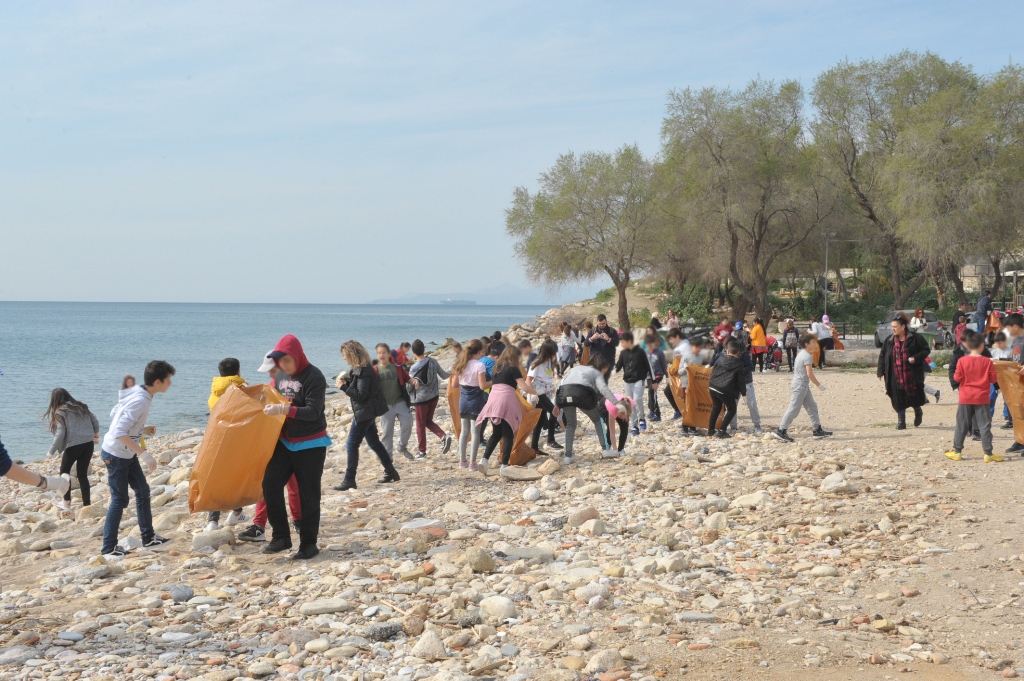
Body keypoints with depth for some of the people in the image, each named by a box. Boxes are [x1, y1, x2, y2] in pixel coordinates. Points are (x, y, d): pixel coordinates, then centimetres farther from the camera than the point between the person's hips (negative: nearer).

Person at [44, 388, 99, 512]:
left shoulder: (59, 412, -2)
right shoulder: (81, 407, 13)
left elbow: (60, 434, -9)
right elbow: (95, 422, 13)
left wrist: (51, 451, -2)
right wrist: (96, 435, 29)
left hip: (73, 445, -5)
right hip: (88, 443, 5)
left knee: (64, 472, 15)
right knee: (82, 474, 11)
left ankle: (67, 502, 14)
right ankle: (87, 504, 7)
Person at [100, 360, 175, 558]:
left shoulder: (138, 393, 0)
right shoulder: (140, 401, -28)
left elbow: (114, 414, 11)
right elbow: (119, 433, -33)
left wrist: (142, 429, 10)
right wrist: (144, 454, -33)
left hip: (127, 454, 10)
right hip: (116, 456, -10)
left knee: (143, 491, 14)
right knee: (119, 500, -2)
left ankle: (148, 537, 23)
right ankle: (108, 548, 6)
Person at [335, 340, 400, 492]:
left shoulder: (363, 371, -20)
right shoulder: (359, 368, 10)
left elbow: (361, 395, -22)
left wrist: (343, 387, -19)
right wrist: (346, 381, 0)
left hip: (365, 413, -10)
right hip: (367, 412, 10)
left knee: (352, 444, -7)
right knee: (374, 442, 16)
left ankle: (349, 480, -5)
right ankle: (391, 473, 22)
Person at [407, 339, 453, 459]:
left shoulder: (414, 368, -17)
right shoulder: (433, 362, -5)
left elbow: (409, 387, -11)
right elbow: (443, 375, 9)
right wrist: (451, 373, 30)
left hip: (421, 399, -5)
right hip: (434, 396, 5)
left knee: (420, 425, 9)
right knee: (428, 421, 20)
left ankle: (422, 451, 15)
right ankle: (444, 436, -3)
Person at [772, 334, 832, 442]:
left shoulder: (801, 354, 13)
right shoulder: (807, 356, -18)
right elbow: (809, 374, -23)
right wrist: (819, 385, -15)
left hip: (803, 385, 10)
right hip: (800, 385, -10)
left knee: (812, 407, 11)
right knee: (794, 409, -6)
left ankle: (817, 430, 15)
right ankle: (781, 431, -3)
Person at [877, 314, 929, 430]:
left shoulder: (915, 338, -6)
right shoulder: (889, 340, 5)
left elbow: (925, 350, -1)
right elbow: (882, 356, 8)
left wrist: (916, 358, -18)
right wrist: (881, 371, 2)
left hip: (911, 374, -3)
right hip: (895, 376, 3)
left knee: (914, 396, 7)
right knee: (898, 399, 0)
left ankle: (918, 413, 38)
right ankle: (901, 421, 11)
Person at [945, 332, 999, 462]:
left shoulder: (962, 360, -8)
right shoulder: (987, 361, -7)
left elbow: (957, 378, -8)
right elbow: (993, 379, -4)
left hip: (965, 398, 1)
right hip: (982, 399, -1)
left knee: (961, 426, 10)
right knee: (985, 426, 3)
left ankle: (957, 451, 14)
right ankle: (988, 454, 2)